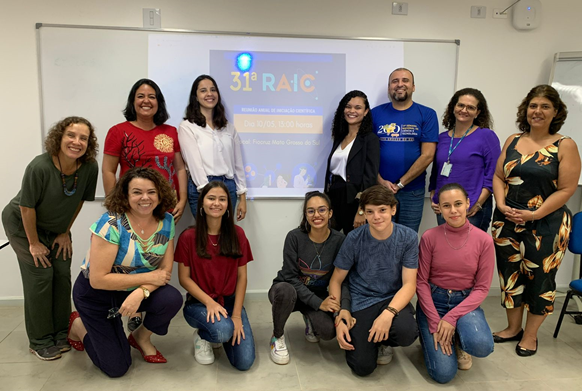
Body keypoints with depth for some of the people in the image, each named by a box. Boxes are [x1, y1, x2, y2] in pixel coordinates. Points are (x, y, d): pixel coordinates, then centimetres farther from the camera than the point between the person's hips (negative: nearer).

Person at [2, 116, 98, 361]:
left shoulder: (90, 167, -21)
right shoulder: (40, 167, -33)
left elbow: (79, 200, -5)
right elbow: (27, 207, -23)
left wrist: (65, 233, -1)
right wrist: (34, 243, -14)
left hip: (57, 227, 4)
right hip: (22, 224, -4)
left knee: (62, 274, 1)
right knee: (41, 275, -7)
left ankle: (60, 334, 17)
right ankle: (40, 341, 8)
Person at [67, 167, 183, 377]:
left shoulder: (166, 222, -12)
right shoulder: (111, 224, -27)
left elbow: (165, 270, -10)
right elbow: (98, 279, -27)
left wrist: (141, 292, -29)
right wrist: (148, 277, -26)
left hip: (135, 289, 4)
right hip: (96, 295, -4)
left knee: (172, 299, -27)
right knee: (116, 367, -3)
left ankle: (141, 337, 5)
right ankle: (79, 326, 25)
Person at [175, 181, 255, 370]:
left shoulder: (237, 234, -2)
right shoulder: (188, 237, -8)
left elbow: (241, 276, -2)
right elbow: (184, 278, -5)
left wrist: (236, 314, -9)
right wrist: (209, 302, -18)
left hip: (230, 302, 2)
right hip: (199, 303, -2)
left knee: (244, 362, -13)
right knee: (223, 330, -34)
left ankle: (221, 331, 18)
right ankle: (202, 335, 3)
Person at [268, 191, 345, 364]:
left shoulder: (338, 240, -12)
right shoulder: (295, 236, -18)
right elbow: (290, 277, -19)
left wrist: (341, 307, -27)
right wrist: (319, 303, -27)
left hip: (317, 295, 2)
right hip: (286, 291, -2)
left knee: (328, 331, -25)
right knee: (286, 290, -38)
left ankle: (309, 320, 14)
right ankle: (277, 337, -9)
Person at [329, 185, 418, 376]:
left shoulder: (408, 237, -11)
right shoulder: (354, 239, -12)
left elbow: (409, 284, -12)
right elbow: (336, 281, -2)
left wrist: (388, 314, -29)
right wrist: (339, 317, -14)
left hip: (392, 299, 1)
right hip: (361, 302, -1)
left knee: (407, 332, -32)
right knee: (363, 366, -15)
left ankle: (384, 341, 6)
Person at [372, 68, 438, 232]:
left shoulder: (427, 115, 1)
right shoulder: (376, 113, 4)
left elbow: (427, 155, -7)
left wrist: (400, 184, -10)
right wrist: (381, 181, -10)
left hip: (412, 192, 0)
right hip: (380, 189, 1)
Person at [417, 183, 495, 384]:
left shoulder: (484, 240, -9)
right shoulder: (429, 237, -11)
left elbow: (482, 288, -6)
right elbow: (421, 282, -7)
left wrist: (452, 317, -17)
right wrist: (435, 323, -15)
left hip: (466, 302, 1)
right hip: (433, 300, -1)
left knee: (482, 346, -31)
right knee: (444, 373, -14)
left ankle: (459, 339, 7)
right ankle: (430, 333, 19)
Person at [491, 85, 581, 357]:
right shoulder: (513, 141, 7)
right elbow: (498, 176, 9)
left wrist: (534, 214, -18)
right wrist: (501, 204, -8)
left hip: (546, 225, -4)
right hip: (507, 222, 4)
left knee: (539, 278, 6)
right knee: (509, 274, 12)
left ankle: (530, 335, 24)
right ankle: (513, 328, 30)